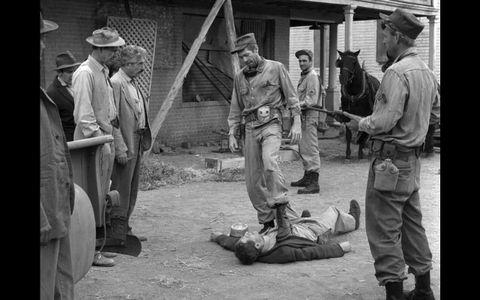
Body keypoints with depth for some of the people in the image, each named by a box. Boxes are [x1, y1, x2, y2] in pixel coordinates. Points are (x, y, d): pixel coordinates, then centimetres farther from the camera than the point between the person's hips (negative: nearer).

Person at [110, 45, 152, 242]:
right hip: (125, 145, -9)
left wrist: (143, 142, 14)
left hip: (137, 143, 9)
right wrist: (120, 149, -21)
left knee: (131, 189, 15)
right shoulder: (116, 83, -14)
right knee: (121, 190, -3)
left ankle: (125, 229, 24)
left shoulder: (133, 83, 15)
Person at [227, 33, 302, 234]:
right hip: (251, 127, 5)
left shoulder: (276, 68, 1)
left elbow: (292, 98, 3)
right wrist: (232, 134, 12)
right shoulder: (240, 77, 13)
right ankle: (267, 221, 14)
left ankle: (281, 205, -23)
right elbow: (236, 109, 18)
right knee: (253, 180, 3)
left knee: (269, 161, -33)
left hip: (271, 124, -5)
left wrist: (296, 123, -4)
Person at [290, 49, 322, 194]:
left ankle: (314, 183, -13)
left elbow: (312, 100, -20)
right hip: (303, 117, 10)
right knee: (303, 149, 16)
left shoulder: (312, 76, -11)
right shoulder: (303, 76, 19)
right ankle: (307, 177, 27)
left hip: (309, 116, -10)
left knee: (310, 149, -12)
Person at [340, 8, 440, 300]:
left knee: (384, 227, -2)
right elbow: (436, 110, 20)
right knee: (412, 222, 18)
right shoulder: (427, 72, 9)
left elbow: (385, 121, -23)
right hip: (413, 158, 9)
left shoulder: (397, 72, -20)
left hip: (391, 160, -9)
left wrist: (361, 123, -6)